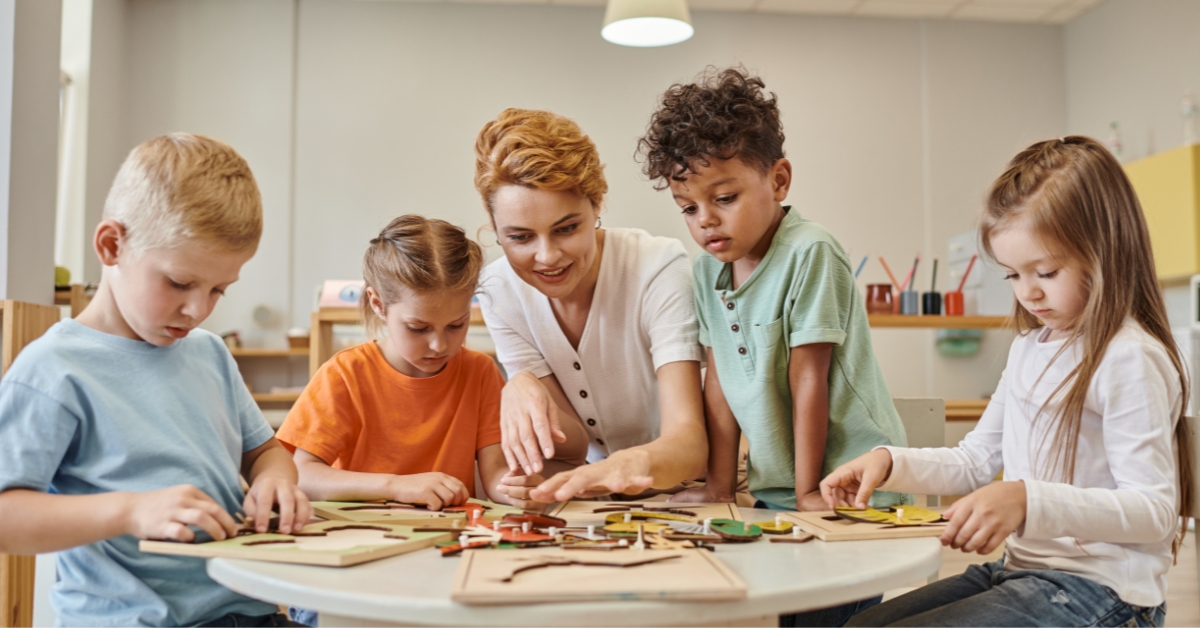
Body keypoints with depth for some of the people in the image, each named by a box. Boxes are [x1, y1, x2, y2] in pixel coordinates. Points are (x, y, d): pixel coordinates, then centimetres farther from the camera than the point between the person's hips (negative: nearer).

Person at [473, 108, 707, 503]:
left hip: (683, 494, -3)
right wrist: (523, 389, -32)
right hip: (590, 508, 3)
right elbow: (574, 449, -11)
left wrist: (635, 464, -53)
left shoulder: (659, 270, -22)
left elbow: (690, 443, -31)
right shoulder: (500, 292, -10)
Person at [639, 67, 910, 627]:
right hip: (773, 492, 6)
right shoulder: (706, 271, 2)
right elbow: (719, 382, 3)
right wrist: (719, 485, 3)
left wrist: (811, 492, -11)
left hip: (849, 490, -5)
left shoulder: (809, 256, -18)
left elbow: (807, 380, -16)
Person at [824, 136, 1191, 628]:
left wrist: (1028, 501, -33)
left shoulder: (1129, 359, -15)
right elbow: (976, 462, 17)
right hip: (1020, 570, 8)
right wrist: (889, 462, 1)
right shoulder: (1030, 347, 12)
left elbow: (1155, 510, -19)